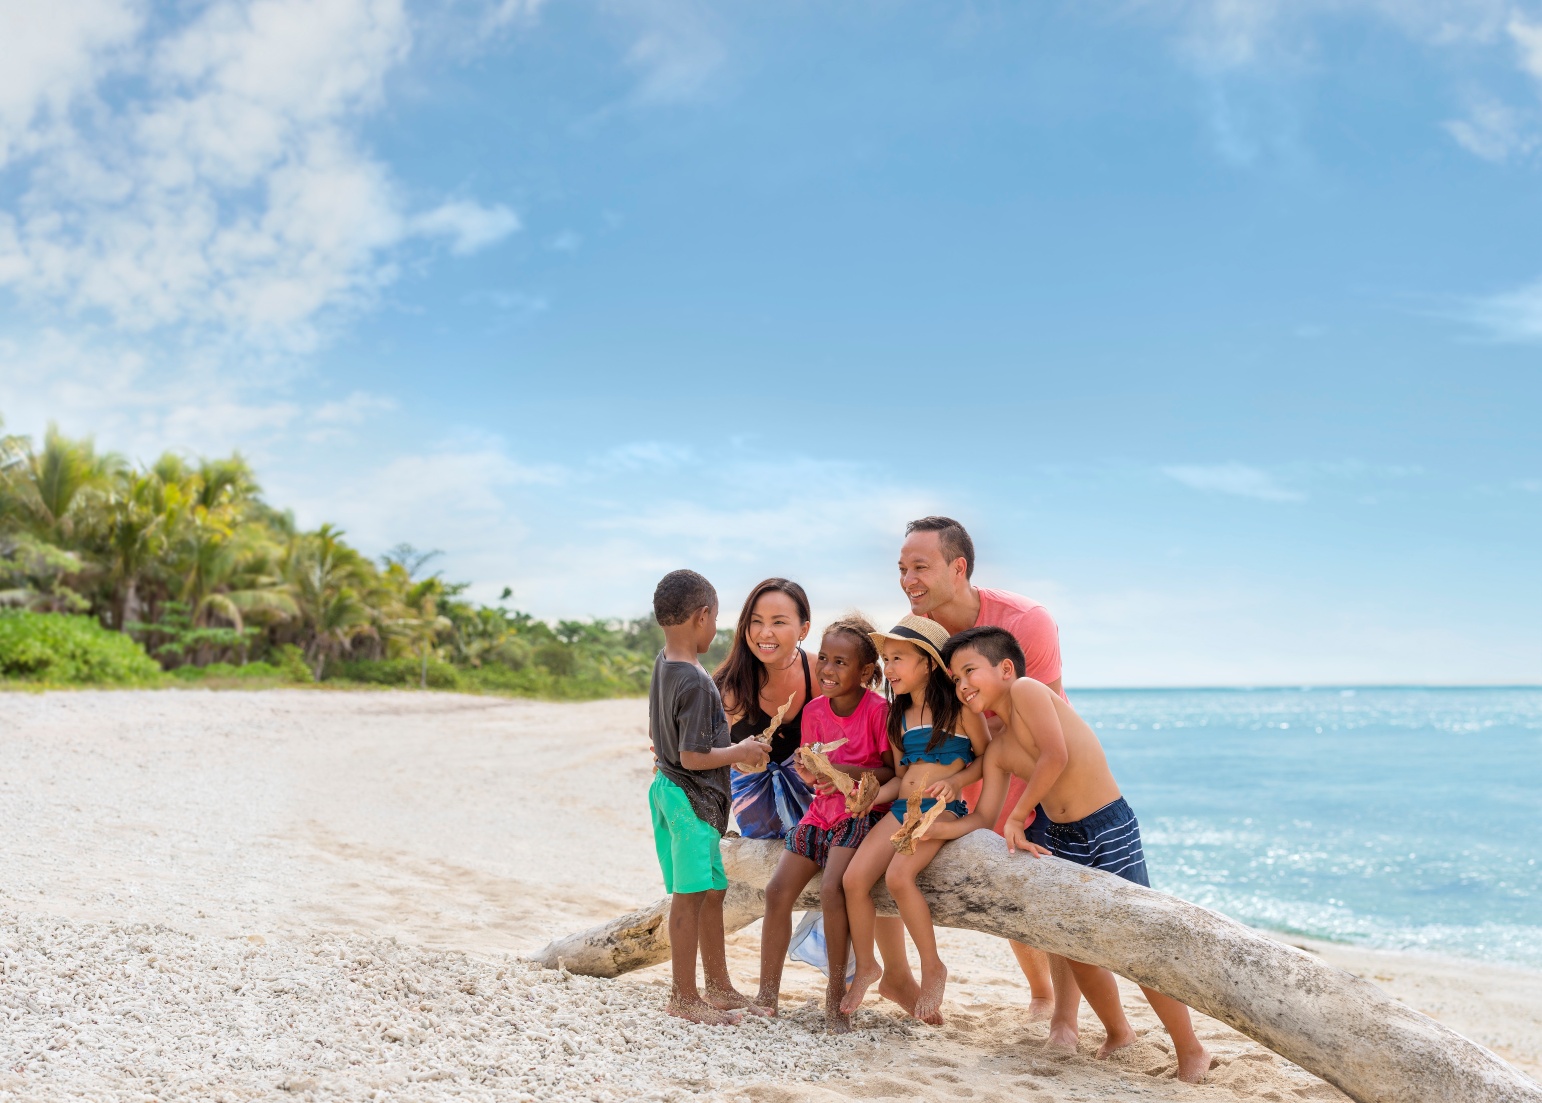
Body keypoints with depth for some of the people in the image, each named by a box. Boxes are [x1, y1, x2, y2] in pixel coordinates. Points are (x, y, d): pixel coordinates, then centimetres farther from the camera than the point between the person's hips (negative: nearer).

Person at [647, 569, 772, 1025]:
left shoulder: (662, 663, 5)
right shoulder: (695, 682, -23)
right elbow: (693, 756, -24)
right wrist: (741, 752, -12)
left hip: (670, 787, 10)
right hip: (692, 797, -10)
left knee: (711, 891, 17)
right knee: (690, 897, 1)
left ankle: (718, 986, 28)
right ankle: (684, 997, 12)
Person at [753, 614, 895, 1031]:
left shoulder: (878, 710, -14)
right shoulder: (814, 710, 3)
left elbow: (892, 771, -12)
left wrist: (847, 771, -25)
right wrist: (809, 772, -10)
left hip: (860, 813, -6)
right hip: (821, 811, 6)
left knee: (831, 890, -27)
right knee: (778, 890, -5)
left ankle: (836, 998, -13)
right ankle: (767, 997, 5)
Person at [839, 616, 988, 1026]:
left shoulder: (959, 708, -2)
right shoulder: (898, 717, 16)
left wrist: (953, 780, -15)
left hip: (942, 808, -6)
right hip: (902, 808, 6)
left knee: (898, 876, -28)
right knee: (854, 877, -11)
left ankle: (932, 968, -10)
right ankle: (865, 966, 9)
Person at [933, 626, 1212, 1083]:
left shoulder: (1026, 689, -13)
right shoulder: (997, 751, 8)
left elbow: (1057, 756, -24)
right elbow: (983, 817, 7)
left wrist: (1018, 815, -14)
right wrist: (935, 830, -10)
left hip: (1110, 829, -8)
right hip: (1061, 839, 8)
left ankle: (1191, 1051, 6)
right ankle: (1117, 1032, 35)